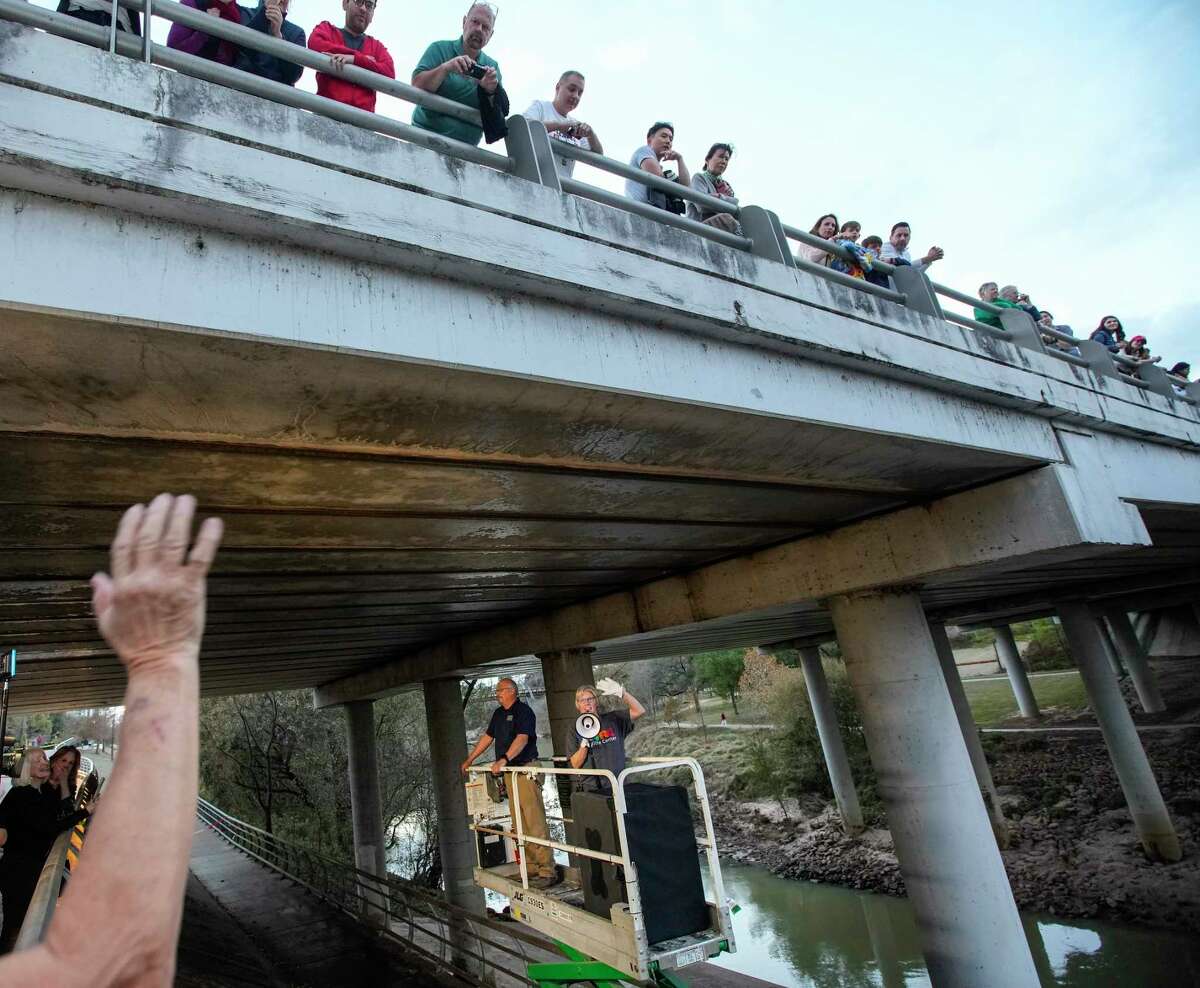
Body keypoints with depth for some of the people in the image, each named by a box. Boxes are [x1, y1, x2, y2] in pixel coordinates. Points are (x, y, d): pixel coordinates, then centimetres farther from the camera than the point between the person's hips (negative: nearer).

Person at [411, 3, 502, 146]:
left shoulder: (493, 66, 12)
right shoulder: (439, 49, 4)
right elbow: (416, 86, -7)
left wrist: (491, 90, -17)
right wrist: (445, 68, -21)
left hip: (466, 149, 3)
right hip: (427, 137, -3)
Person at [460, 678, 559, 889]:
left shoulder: (524, 711, -9)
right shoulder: (498, 714, 17)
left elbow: (522, 738, -22)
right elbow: (487, 737, 26)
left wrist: (504, 759, -32)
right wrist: (470, 759, 27)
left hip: (525, 771, -8)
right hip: (509, 773, 8)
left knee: (535, 822, -10)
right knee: (519, 825, 9)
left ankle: (548, 871, -7)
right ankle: (531, 868, 16)